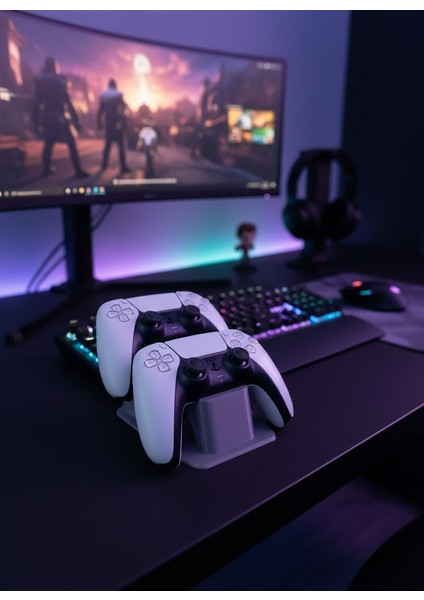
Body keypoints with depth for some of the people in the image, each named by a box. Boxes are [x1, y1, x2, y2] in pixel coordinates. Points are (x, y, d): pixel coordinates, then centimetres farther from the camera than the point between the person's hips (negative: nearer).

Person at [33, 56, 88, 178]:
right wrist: (76, 119, -10)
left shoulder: (40, 80, 8)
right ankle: (78, 170, -12)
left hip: (47, 117, 5)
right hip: (60, 117, -5)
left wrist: (37, 120, 12)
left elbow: (36, 102, 6)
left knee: (48, 143, 17)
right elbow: (67, 101, -11)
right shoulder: (59, 79, -6)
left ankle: (46, 168, 18)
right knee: (71, 144, -5)